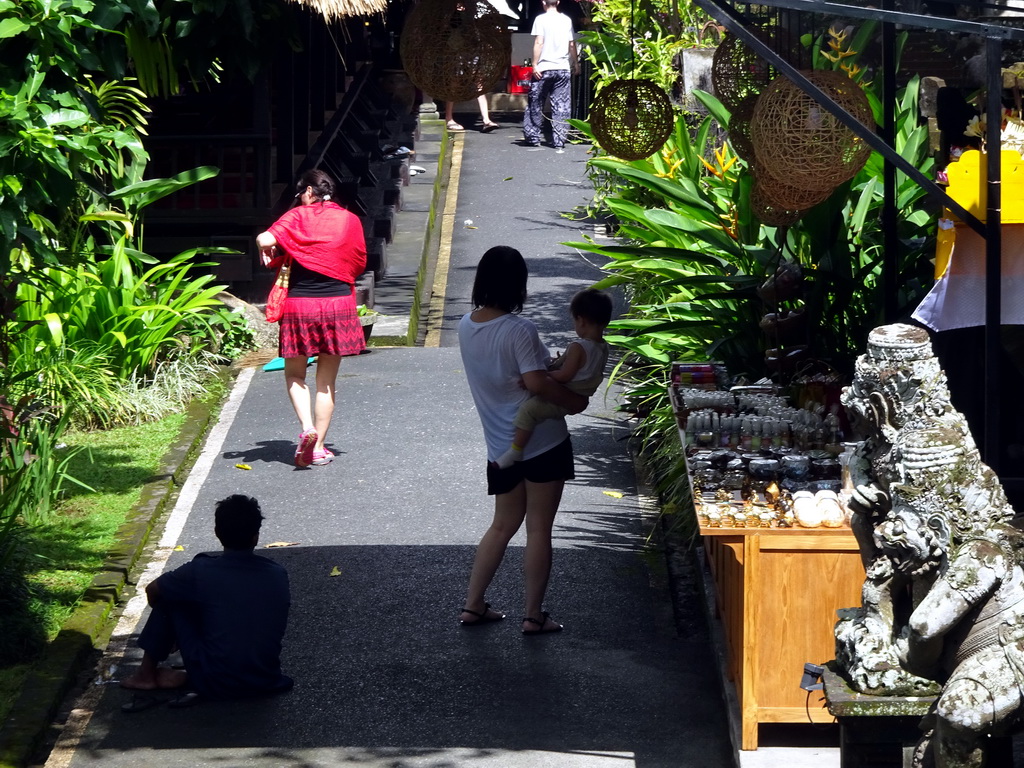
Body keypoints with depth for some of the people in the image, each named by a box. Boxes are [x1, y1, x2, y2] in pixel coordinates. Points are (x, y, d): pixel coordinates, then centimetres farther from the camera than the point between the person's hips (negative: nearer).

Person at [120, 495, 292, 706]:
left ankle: (147, 674, 22)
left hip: (215, 686, -3)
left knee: (169, 596, 10)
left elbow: (152, 590, 8)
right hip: (265, 683, 3)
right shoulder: (278, 576, -1)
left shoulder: (202, 572, -10)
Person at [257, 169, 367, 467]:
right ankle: (319, 448, 12)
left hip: (300, 303, -2)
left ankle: (307, 427, -10)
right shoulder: (350, 220, 4)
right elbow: (359, 263, 10)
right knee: (327, 380, 10)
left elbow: (266, 239, -18)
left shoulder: (298, 216, -3)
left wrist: (267, 251, 4)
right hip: (339, 303, 2)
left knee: (295, 374, 14)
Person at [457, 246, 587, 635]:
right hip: (542, 441, -6)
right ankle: (534, 615, 7)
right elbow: (536, 382, -26)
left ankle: (473, 604, 19)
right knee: (539, 529, 4)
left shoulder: (466, 326, 2)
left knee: (503, 524, 20)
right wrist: (575, 400, -11)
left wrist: (552, 366, 12)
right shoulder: (519, 329, -19)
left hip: (500, 446, 6)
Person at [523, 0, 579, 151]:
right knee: (561, 107, 2)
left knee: (535, 104, 11)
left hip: (544, 69, -3)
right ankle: (559, 141, -2)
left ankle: (533, 137, 16)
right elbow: (572, 45, 9)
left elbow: (539, 43, -11)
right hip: (563, 68, 3)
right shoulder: (567, 20, 6)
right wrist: (575, 64, 20)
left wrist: (535, 64, -10)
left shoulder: (541, 19, -5)